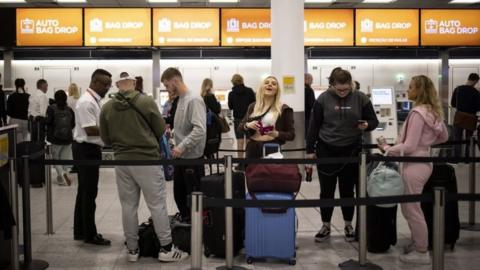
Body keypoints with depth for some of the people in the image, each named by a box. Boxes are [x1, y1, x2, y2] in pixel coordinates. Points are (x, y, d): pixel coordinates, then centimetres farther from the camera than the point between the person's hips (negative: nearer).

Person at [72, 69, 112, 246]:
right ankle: (90, 234, 7)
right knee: (89, 192, -2)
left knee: (85, 191, 16)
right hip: (86, 150, -10)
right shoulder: (87, 102, -19)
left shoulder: (94, 100, 12)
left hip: (90, 149, 10)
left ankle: (80, 231, 25)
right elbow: (90, 130, -25)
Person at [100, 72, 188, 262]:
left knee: (128, 206, 11)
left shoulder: (107, 108, 0)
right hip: (147, 159, -3)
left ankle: (132, 249, 18)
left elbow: (106, 138, 8)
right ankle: (166, 248, 8)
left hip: (122, 161, 4)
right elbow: (161, 130, 0)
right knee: (157, 205, 3)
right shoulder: (146, 101, -9)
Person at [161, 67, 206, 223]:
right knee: (179, 193, 19)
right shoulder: (180, 100, 10)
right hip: (180, 156, 9)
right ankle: (185, 218, 34)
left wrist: (182, 146, -28)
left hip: (192, 157, -9)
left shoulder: (194, 100, -17)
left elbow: (200, 130, -26)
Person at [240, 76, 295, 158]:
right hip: (253, 149, 4)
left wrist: (277, 134, -16)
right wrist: (247, 125, -5)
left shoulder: (283, 109, 3)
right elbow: (240, 126, 18)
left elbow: (291, 134, 2)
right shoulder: (252, 106, 14)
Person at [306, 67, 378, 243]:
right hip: (326, 150, 0)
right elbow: (314, 125, -1)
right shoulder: (323, 99, -6)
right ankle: (326, 226, 21)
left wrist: (366, 125, -20)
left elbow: (374, 121, 3)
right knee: (326, 190, 7)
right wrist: (310, 149, -2)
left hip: (351, 151, 0)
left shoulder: (360, 98, -4)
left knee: (347, 190, 10)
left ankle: (348, 225, 26)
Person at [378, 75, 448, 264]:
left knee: (412, 209, 3)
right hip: (424, 162, 9)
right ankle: (417, 243, 30)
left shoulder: (418, 113, -20)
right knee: (410, 207, 20)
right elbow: (444, 137, 21)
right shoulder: (433, 111, 8)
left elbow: (409, 146, -20)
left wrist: (387, 149, -9)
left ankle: (421, 253, 13)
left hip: (414, 165, -9)